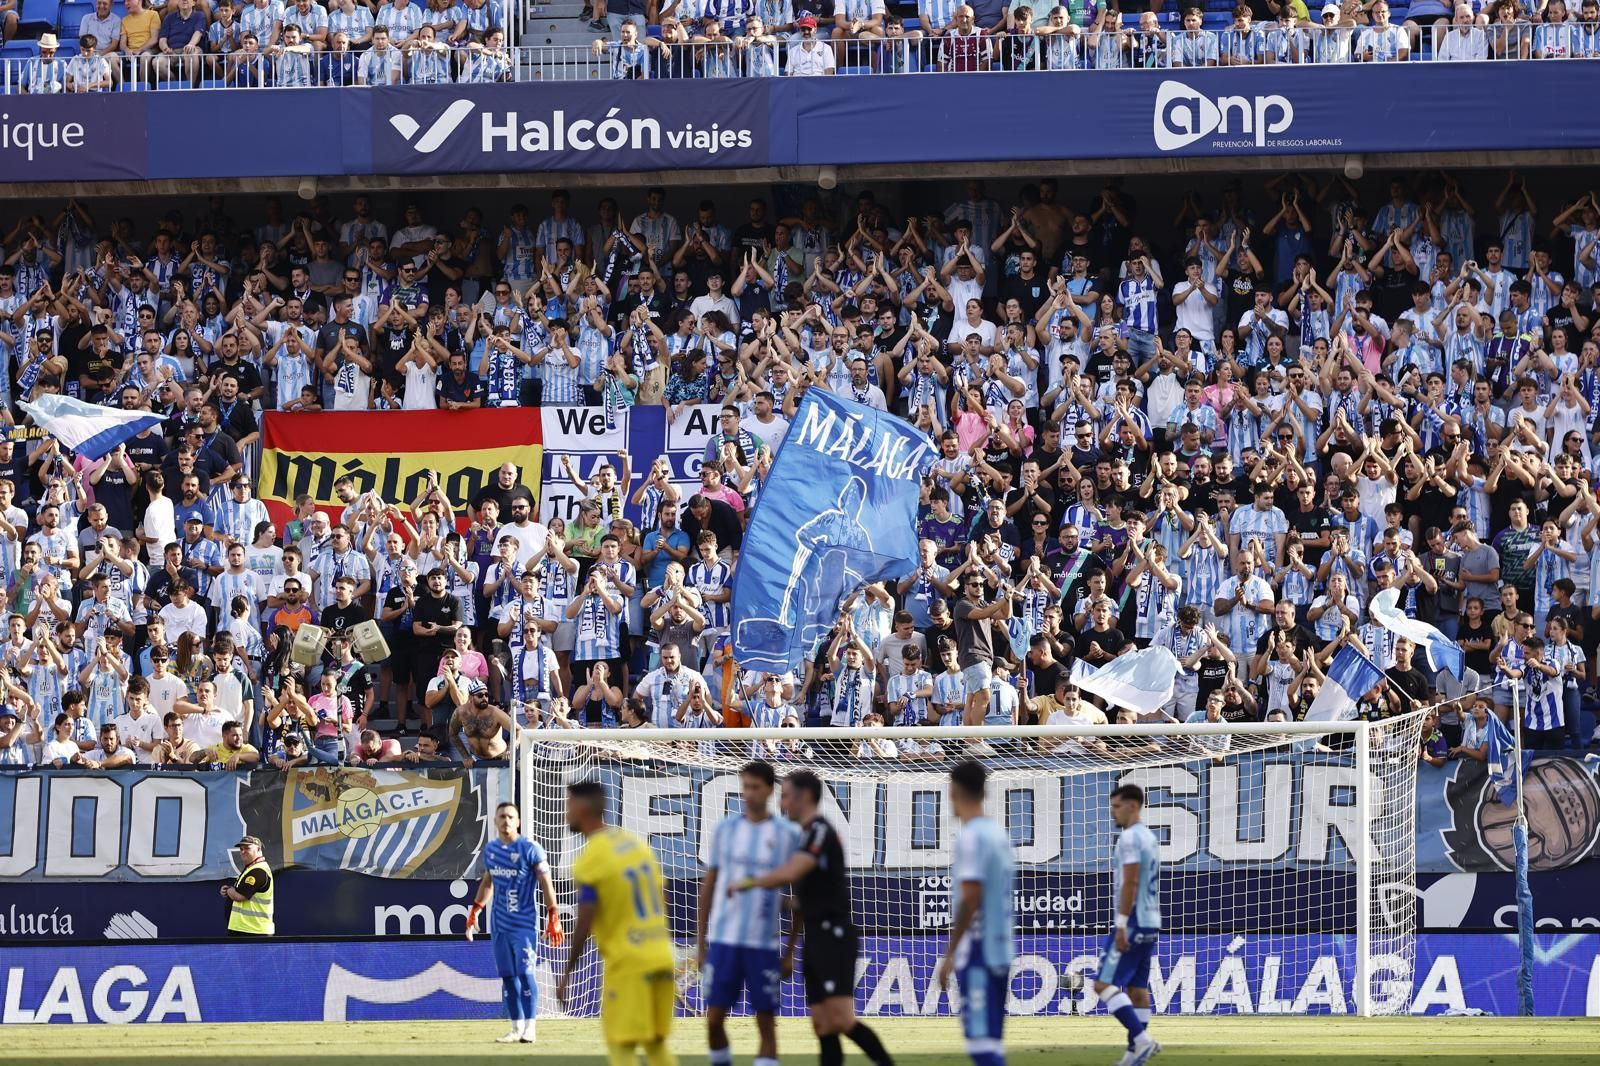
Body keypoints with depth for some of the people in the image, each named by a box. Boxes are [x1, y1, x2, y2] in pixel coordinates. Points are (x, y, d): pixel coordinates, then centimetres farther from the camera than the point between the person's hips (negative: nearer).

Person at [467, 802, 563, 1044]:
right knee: (507, 976, 6)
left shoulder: (530, 849, -8)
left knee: (524, 973, -9)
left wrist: (553, 917, -14)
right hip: (500, 923, 6)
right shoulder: (490, 849, 11)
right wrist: (475, 910, 22)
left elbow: (546, 883, -9)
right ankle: (516, 1029, 12)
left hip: (524, 922, -6)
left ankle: (529, 1029, -5)